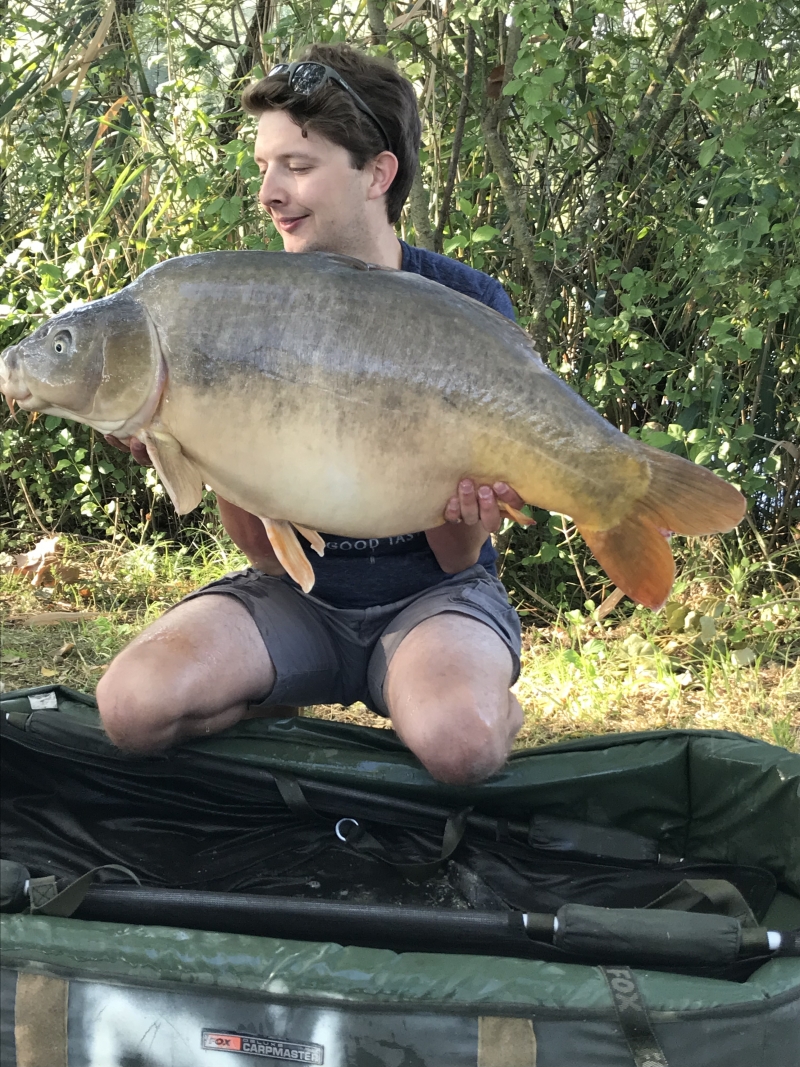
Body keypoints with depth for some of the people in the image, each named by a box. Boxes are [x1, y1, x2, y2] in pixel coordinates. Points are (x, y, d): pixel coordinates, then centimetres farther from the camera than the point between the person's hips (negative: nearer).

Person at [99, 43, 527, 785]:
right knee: (134, 702, -23)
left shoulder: (470, 306, -9)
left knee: (456, 740, -35)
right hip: (300, 590, 3)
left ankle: (499, 705, 0)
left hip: (428, 589, -2)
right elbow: (269, 556, -5)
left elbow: (458, 560, -8)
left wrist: (464, 508, -32)